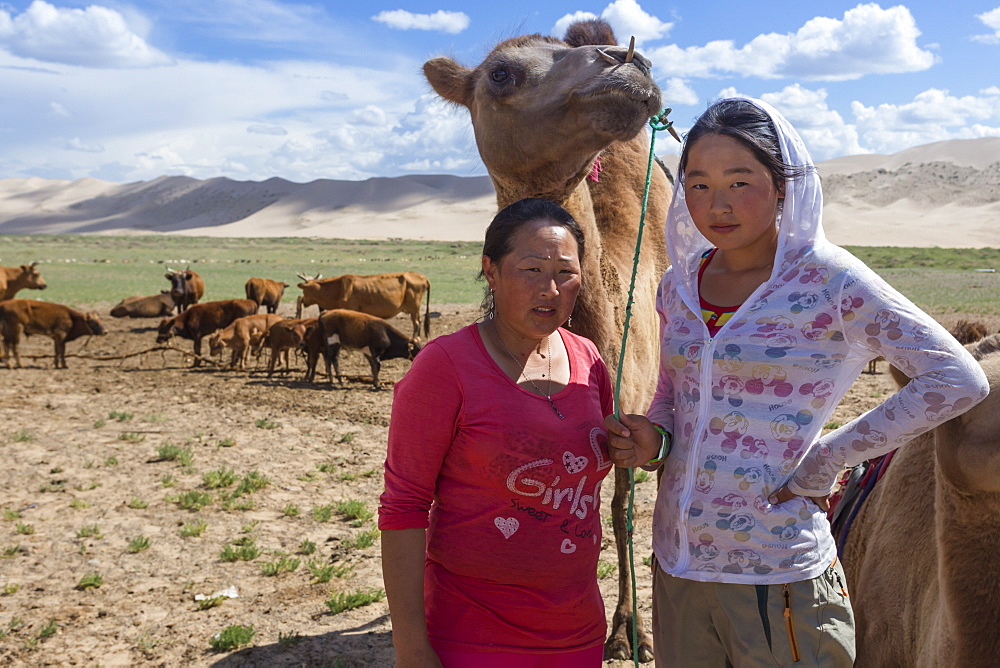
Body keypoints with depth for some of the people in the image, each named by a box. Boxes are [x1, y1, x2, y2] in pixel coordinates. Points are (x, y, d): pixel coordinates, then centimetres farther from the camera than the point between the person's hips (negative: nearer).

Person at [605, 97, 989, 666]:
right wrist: (651, 440, -5)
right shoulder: (679, 284, 4)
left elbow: (959, 379, -14)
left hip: (776, 577, -5)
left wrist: (827, 459, -13)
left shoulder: (827, 281, -11)